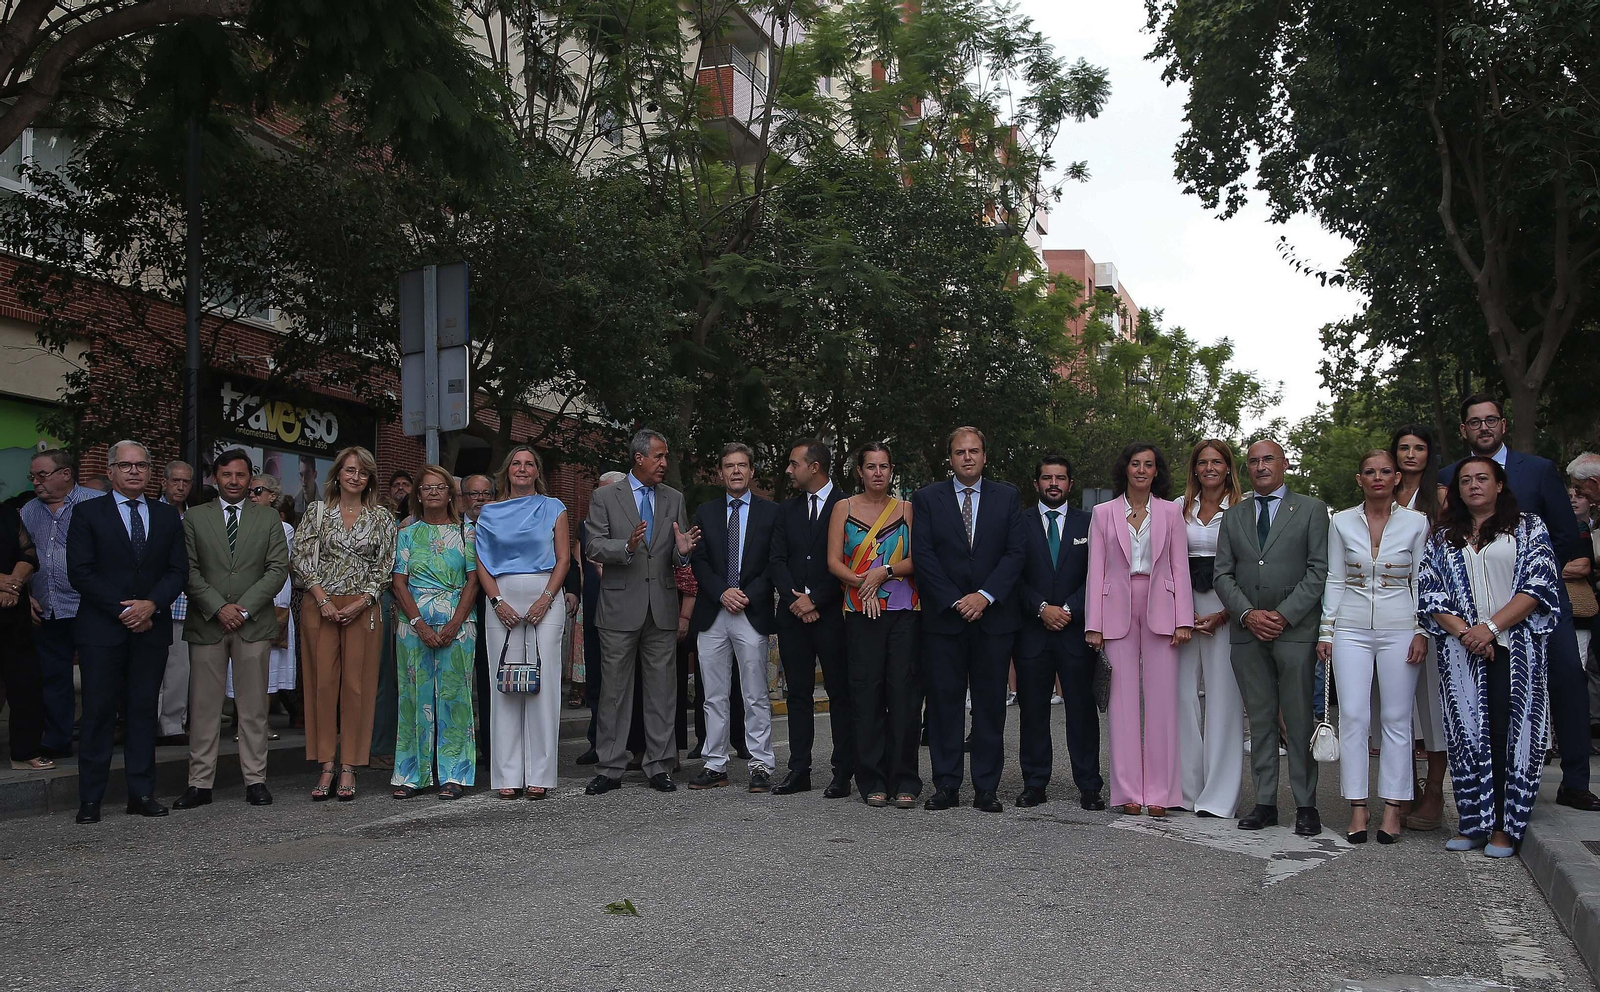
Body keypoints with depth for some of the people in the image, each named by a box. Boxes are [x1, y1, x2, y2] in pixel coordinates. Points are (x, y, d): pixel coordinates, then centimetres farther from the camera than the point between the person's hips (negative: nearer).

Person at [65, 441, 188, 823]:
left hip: (152, 627, 3)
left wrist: (152, 604, -11)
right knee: (98, 712, -1)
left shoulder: (167, 516, 12)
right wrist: (122, 610, -11)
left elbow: (178, 570, 6)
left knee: (143, 710, 5)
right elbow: (80, 572, -5)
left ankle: (142, 793, 10)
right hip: (102, 629, -3)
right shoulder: (88, 513, 3)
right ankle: (90, 798, 5)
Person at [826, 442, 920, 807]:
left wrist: (884, 571, -11)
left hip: (905, 612, 0)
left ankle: (904, 781, 1)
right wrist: (860, 582, -12)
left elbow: (918, 560, 4)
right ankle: (872, 782, 5)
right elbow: (834, 562, 3)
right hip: (861, 612, 0)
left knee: (905, 691, -5)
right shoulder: (843, 508, 10)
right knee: (866, 692, -2)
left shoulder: (906, 509, 12)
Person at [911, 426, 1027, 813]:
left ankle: (986, 788, 10)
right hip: (943, 617, 0)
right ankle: (946, 785, 9)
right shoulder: (927, 498, 6)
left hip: (993, 614, 1)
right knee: (943, 702, 1)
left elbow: (1015, 552, 1)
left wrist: (985, 596, -11)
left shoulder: (1007, 496, 9)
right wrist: (955, 601, -10)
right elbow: (923, 555, -2)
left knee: (991, 704, 3)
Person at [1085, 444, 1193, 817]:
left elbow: (1180, 567, 6)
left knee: (1161, 701, -1)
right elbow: (1096, 571, 5)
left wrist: (1184, 619, -3)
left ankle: (1159, 793, 5)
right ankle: (1129, 792, 5)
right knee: (1123, 702, 0)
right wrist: (1094, 625, -1)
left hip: (1159, 610, 0)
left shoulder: (1170, 513, 9)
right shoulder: (1103, 513, 8)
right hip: (1118, 611, 0)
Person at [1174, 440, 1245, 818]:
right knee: (1182, 695, 1)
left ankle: (1220, 794, 2)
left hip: (1225, 609, -3)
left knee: (1223, 698, -4)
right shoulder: (1179, 508, 11)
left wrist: (1224, 614, -10)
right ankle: (1187, 789, 9)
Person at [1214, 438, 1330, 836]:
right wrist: (1248, 614, -6)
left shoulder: (1311, 510, 5)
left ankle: (1305, 805, 7)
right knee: (1260, 720, 6)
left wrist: (1285, 615, -12)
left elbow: (1318, 571, -3)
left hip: (1296, 629, -3)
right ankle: (1265, 803, 11)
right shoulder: (1233, 516, 15)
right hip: (1247, 632, 3)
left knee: (1299, 720, -1)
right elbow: (1223, 574, 9)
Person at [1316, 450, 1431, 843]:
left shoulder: (1416, 522, 2)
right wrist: (1326, 630, 3)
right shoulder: (1342, 522, 5)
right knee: (1352, 718, -2)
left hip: (1400, 629, -1)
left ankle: (1393, 808, 8)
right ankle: (1357, 807, 4)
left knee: (1397, 719, 1)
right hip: (1351, 629, 1)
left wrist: (1422, 631, -4)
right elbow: (1334, 580, 8)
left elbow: (1422, 582, 4)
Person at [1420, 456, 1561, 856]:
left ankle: (1505, 827, 4)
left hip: (1515, 648, -2)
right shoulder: (1444, 538, 15)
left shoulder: (1529, 528, 7)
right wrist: (1462, 631, -10)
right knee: (1469, 734, 0)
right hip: (1462, 653, 2)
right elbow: (1430, 593, 7)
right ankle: (1474, 823, 8)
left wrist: (1491, 626, -13)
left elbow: (1539, 586, -4)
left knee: (1511, 731, -3)